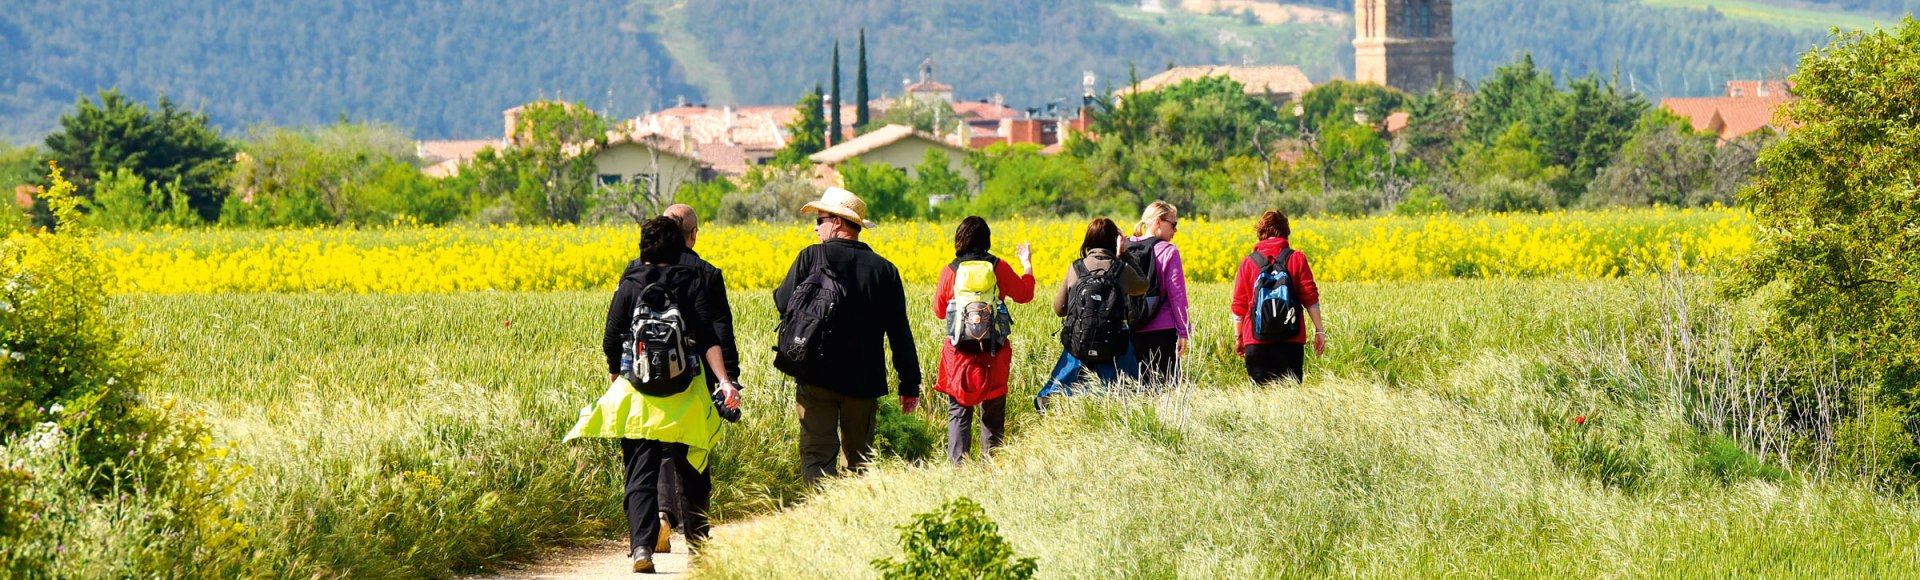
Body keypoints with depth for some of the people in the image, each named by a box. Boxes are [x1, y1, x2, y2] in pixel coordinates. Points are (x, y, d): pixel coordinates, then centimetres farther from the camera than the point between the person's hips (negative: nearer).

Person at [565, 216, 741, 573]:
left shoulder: (629, 286, 1)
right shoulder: (693, 283, 0)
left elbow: (611, 342, 3)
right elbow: (708, 337, -11)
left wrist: (616, 375, 22)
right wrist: (724, 381, -17)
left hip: (636, 399, 0)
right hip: (684, 401, 0)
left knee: (640, 475, 0)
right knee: (688, 470, 14)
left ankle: (641, 545, -15)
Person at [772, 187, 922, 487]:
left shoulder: (812, 258, -6)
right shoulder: (885, 270, 3)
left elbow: (783, 305, -3)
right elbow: (900, 334, 3)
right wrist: (910, 384, 9)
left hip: (817, 379, -3)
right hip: (863, 380, 3)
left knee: (818, 453, -5)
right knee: (860, 456, 15)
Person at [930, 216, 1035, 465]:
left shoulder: (950, 272, -4)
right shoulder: (1000, 268, -4)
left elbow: (939, 311, 8)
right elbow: (1024, 295, 13)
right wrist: (1027, 264, 27)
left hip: (960, 351, -1)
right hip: (994, 352, 1)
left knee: (959, 412, 5)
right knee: (993, 413, 10)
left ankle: (957, 464, -3)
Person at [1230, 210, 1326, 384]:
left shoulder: (1248, 263, 4)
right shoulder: (1297, 259, 1)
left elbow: (1239, 305, 7)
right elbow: (1310, 298, -2)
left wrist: (1239, 337, 17)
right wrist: (1319, 330, 4)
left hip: (1256, 341, 0)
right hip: (1291, 341, 0)